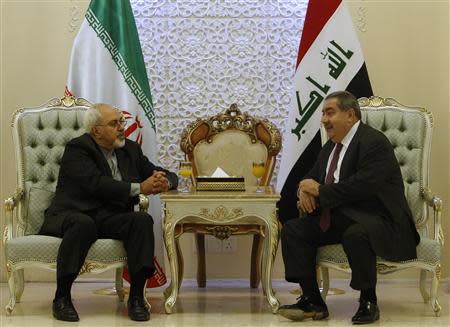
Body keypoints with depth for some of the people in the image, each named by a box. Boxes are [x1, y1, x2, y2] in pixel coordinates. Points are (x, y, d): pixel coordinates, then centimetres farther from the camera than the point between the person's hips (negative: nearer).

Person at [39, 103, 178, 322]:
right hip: (73, 214, -4)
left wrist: (164, 182, -6)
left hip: (110, 219, 5)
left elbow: (170, 176, 20)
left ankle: (136, 297, -26)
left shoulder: (131, 150, 18)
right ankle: (61, 297, -27)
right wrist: (139, 188, -19)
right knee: (83, 223, -39)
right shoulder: (77, 149, -2)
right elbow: (95, 183, -18)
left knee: (142, 220, -26)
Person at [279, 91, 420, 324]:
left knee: (355, 234, -40)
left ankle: (368, 302, -19)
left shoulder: (374, 142, -14)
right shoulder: (331, 146, 14)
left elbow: (363, 186, -26)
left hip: (377, 219, -9)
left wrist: (321, 191, -18)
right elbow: (312, 177, 22)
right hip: (340, 218, 9)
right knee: (292, 229, -6)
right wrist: (306, 190, -4)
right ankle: (312, 301, -7)